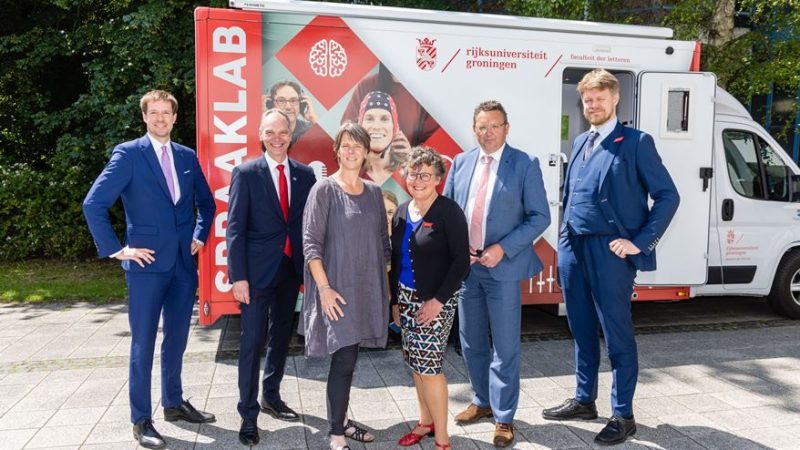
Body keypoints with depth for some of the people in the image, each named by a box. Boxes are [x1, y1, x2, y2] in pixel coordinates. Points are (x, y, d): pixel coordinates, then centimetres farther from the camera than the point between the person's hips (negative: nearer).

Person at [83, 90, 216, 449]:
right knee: (143, 344, 2)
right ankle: (141, 420, 15)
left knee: (177, 338, 15)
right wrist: (116, 249, -11)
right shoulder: (128, 154, -7)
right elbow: (93, 205, -11)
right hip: (147, 262, -5)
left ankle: (174, 404, 31)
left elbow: (206, 202, 22)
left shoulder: (187, 157, 9)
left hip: (184, 263, 5)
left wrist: (200, 236, 12)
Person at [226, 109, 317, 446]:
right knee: (253, 341, 0)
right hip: (258, 270, -4)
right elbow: (235, 228, -8)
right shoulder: (245, 173, -5)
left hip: (291, 269, 4)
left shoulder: (305, 174, 5)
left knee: (281, 336, 16)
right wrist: (238, 276, -14)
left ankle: (271, 397, 34)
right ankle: (248, 414, 13)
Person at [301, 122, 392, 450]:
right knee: (344, 360, -5)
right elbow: (310, 242, -11)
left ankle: (342, 420, 30)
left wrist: (385, 281, 11)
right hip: (337, 288, -5)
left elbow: (383, 240, 14)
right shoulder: (325, 189, -7)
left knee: (348, 357, 14)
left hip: (367, 288, 5)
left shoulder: (374, 192, 9)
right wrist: (324, 287, -17)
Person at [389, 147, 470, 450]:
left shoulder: (449, 212, -13)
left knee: (428, 366, -6)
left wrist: (438, 300, -19)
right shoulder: (402, 212, 7)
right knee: (416, 365, 14)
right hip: (407, 298, 7)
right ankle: (426, 422, 32)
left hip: (435, 301, -6)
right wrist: (395, 300, 12)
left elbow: (461, 262, -15)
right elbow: (396, 259, 13)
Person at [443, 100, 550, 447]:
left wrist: (502, 249, -17)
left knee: (505, 347, 3)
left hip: (502, 267, -4)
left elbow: (540, 217, -8)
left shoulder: (525, 164, -5)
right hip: (465, 266, 5)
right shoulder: (460, 162, 8)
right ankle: (483, 402, 36)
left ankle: (503, 418, 19)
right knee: (471, 341, 16)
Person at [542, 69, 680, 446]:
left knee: (617, 336, 2)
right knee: (582, 331, 16)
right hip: (572, 249, 7)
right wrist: (565, 240, 12)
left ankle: (623, 416, 15)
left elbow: (668, 196, -6)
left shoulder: (636, 143, -4)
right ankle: (583, 401, 31)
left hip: (610, 252, -6)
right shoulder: (580, 143, 15)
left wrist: (640, 242, -12)